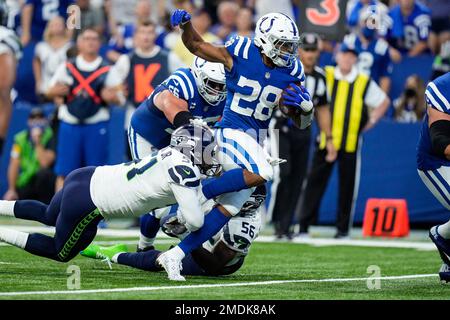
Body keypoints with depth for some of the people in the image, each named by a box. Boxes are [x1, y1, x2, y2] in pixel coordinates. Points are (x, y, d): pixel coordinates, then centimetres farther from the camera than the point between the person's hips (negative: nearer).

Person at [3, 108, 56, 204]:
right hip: (25, 184, 3)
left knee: (44, 173, -36)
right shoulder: (20, 138, -1)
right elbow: (13, 166, -3)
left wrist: (38, 143, -26)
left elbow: (45, 163, -21)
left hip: (44, 182, -3)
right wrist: (11, 190, -10)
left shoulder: (50, 137, -11)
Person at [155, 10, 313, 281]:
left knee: (228, 210, 1)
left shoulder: (291, 72, 4)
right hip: (231, 132, -6)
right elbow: (196, 45, 4)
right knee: (262, 173, -34)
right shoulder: (240, 54, -9)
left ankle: (175, 255, 8)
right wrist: (185, 25, -16)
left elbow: (302, 123, 8)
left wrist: (304, 106, -14)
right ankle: (198, 194, -19)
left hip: (255, 144, 6)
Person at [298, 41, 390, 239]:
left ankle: (343, 228, 13)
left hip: (351, 143, 1)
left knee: (347, 186, 5)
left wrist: (372, 121, 7)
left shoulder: (365, 82, 6)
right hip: (325, 140, -1)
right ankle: (304, 225, -3)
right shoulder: (325, 76, 4)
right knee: (314, 181, -4)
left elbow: (384, 101, 19)